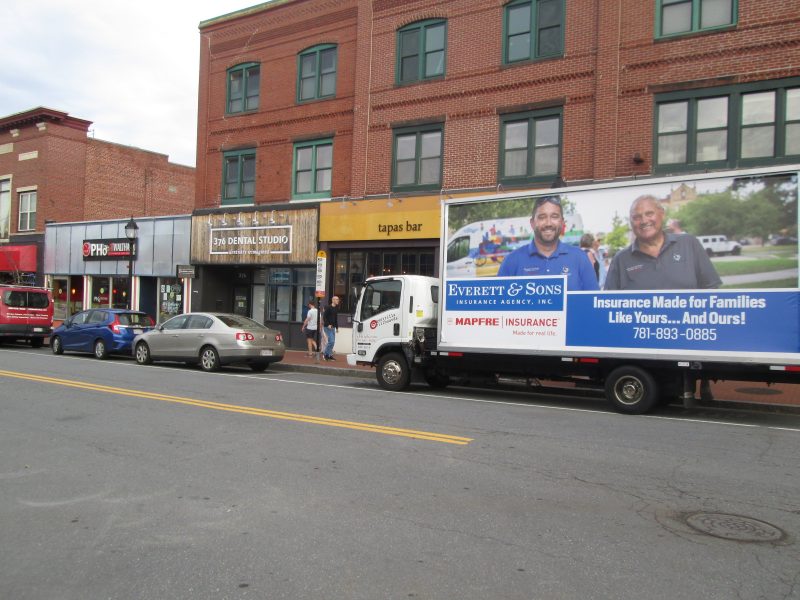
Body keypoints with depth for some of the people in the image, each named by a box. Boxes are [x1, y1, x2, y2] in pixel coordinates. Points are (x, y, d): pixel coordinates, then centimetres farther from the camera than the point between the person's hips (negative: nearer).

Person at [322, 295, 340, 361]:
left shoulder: (336, 308, 12)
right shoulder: (328, 307, -11)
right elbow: (324, 317, -14)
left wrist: (337, 327, 16)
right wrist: (328, 325, -20)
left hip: (333, 327, 8)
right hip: (328, 327, -8)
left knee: (333, 341, 8)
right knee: (331, 341, -14)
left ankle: (329, 355, 16)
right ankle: (325, 353, 1)